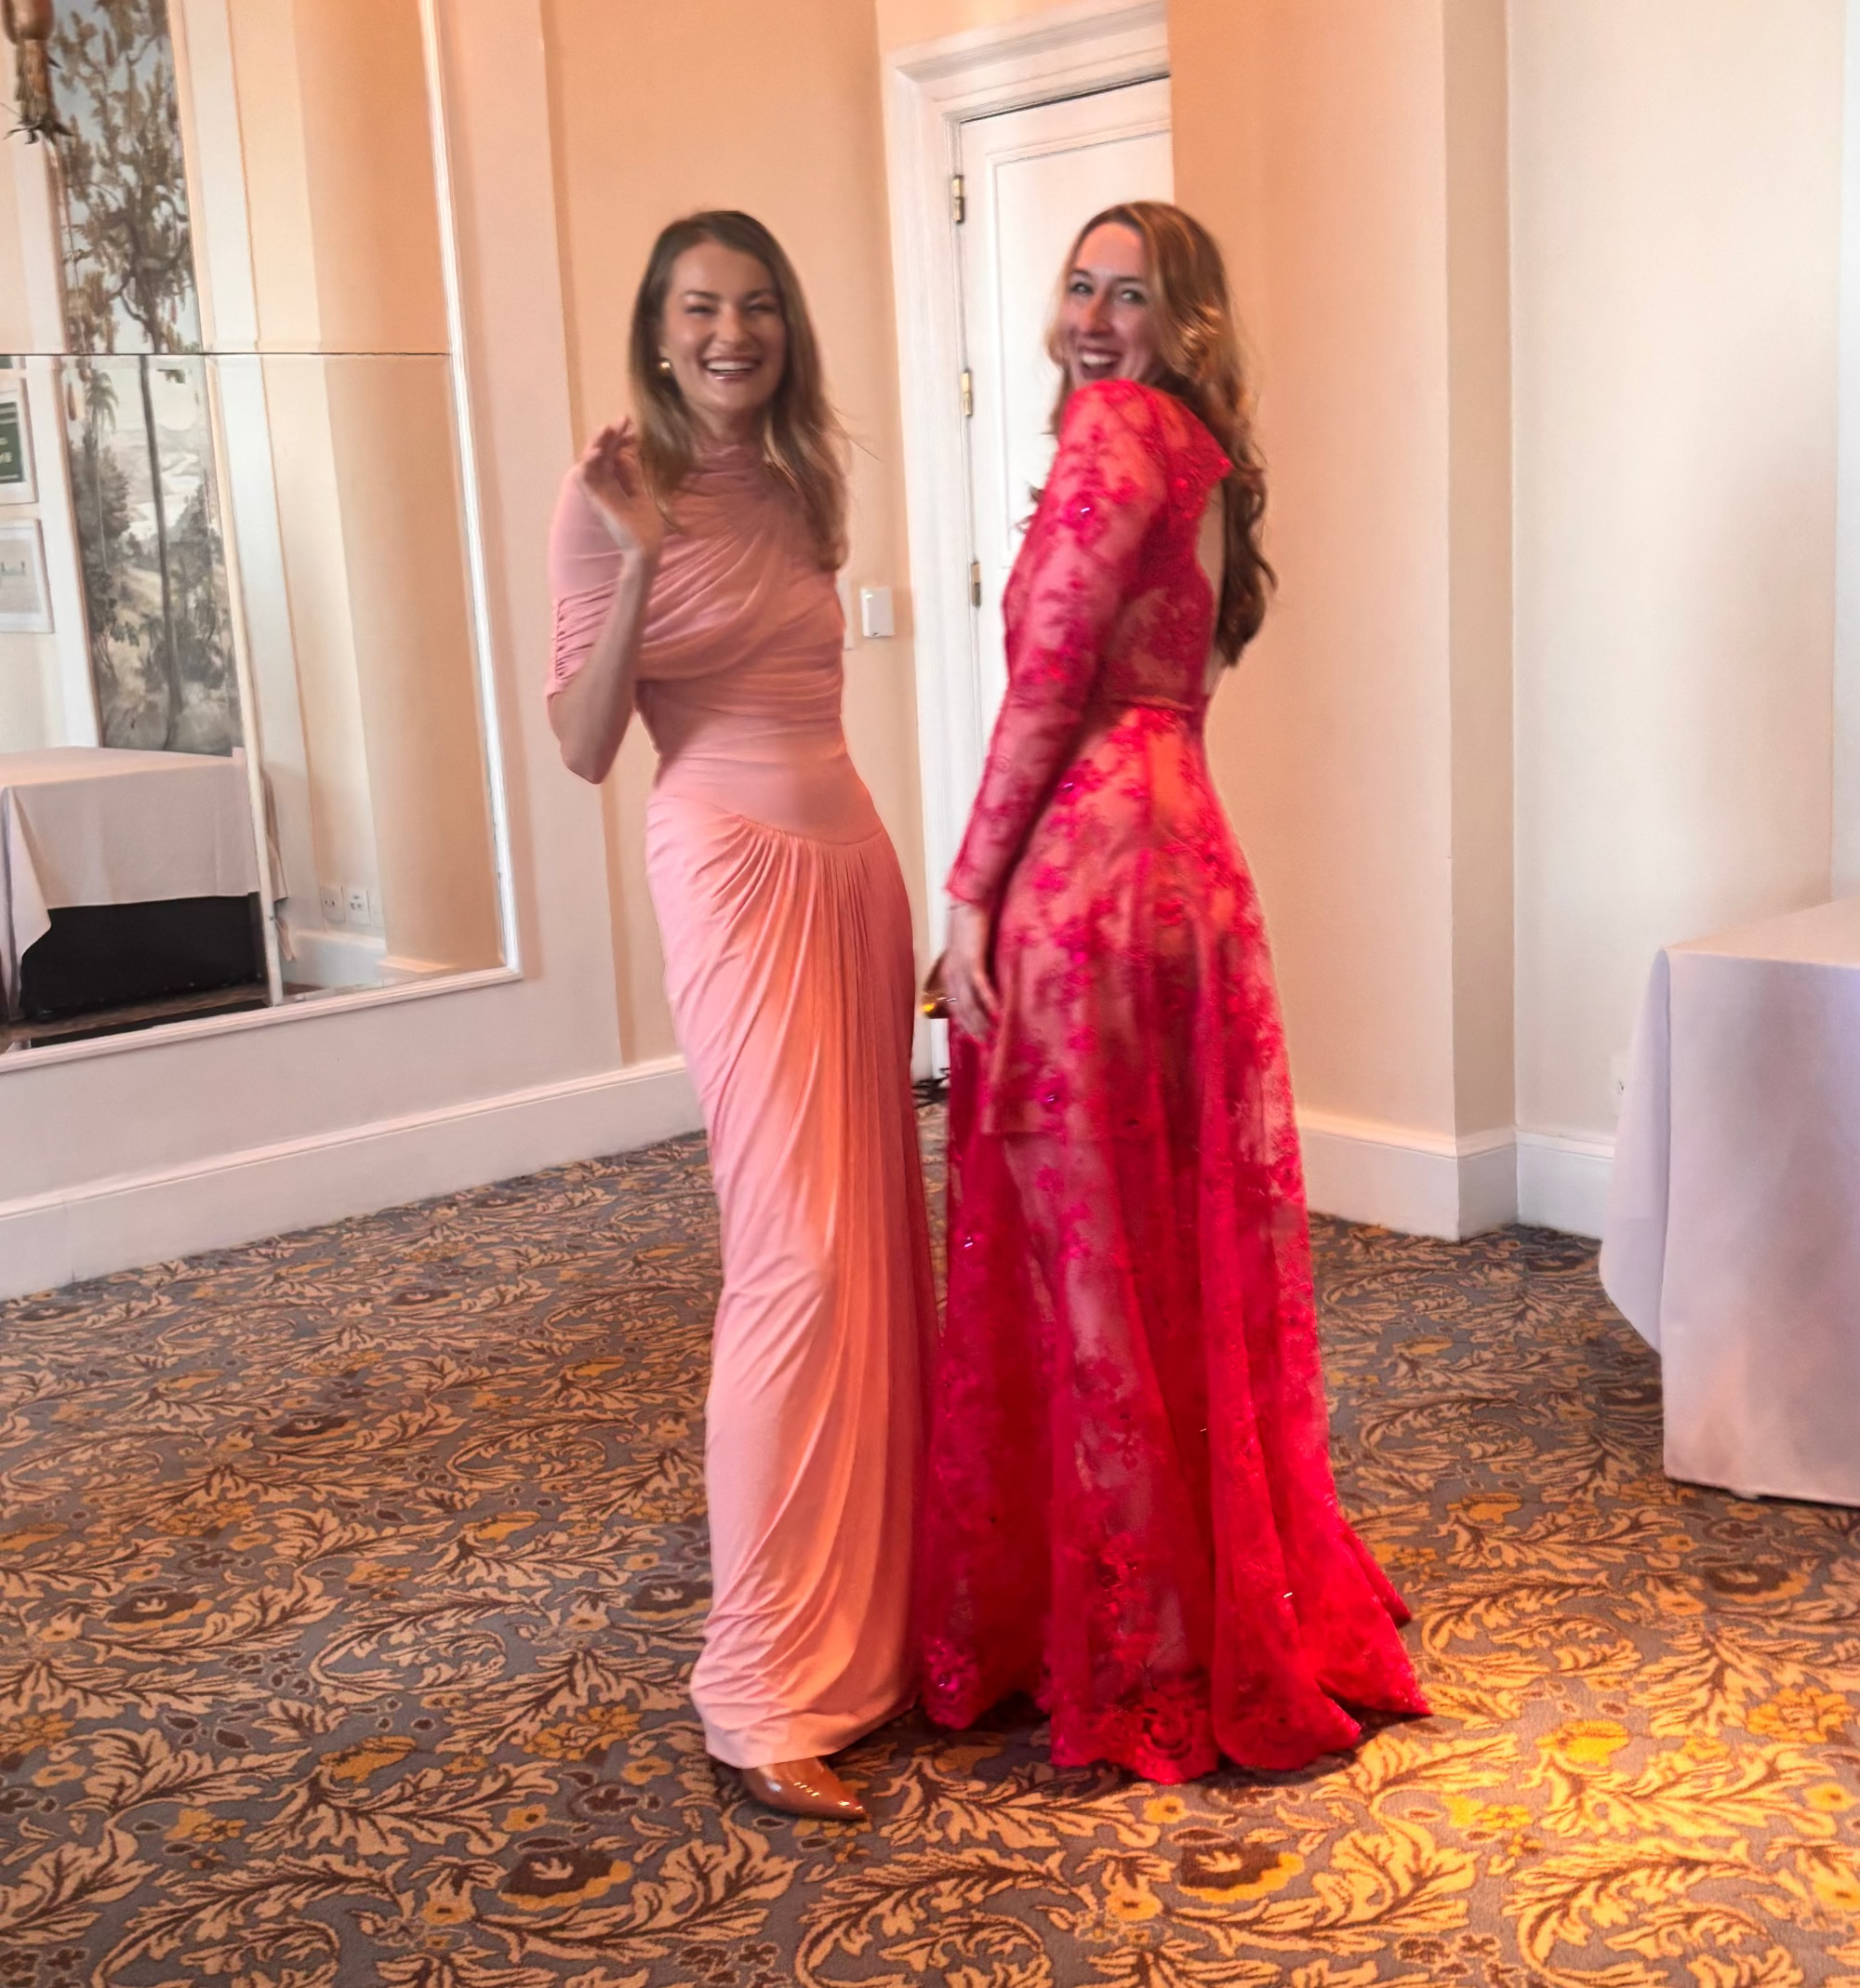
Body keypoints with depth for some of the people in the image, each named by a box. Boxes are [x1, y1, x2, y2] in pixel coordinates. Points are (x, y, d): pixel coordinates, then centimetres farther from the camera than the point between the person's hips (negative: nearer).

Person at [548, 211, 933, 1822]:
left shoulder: (794, 486, 14)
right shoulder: (615, 497, -5)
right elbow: (584, 747, -11)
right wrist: (637, 557, -19)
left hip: (852, 858, 7)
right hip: (735, 865, -7)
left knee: (877, 1232, 6)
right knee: (797, 1246, -12)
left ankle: (870, 1611, 22)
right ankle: (765, 1691, -3)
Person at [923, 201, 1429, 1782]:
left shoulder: (1113, 427, -8)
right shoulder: (1195, 451, 20)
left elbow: (1048, 683, -14)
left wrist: (971, 892, -12)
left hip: (1087, 865, -9)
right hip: (1183, 857, 9)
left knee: (1086, 1253, 1)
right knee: (1186, 1244, 16)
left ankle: (1123, 1644, 14)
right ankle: (1242, 1603, 29)